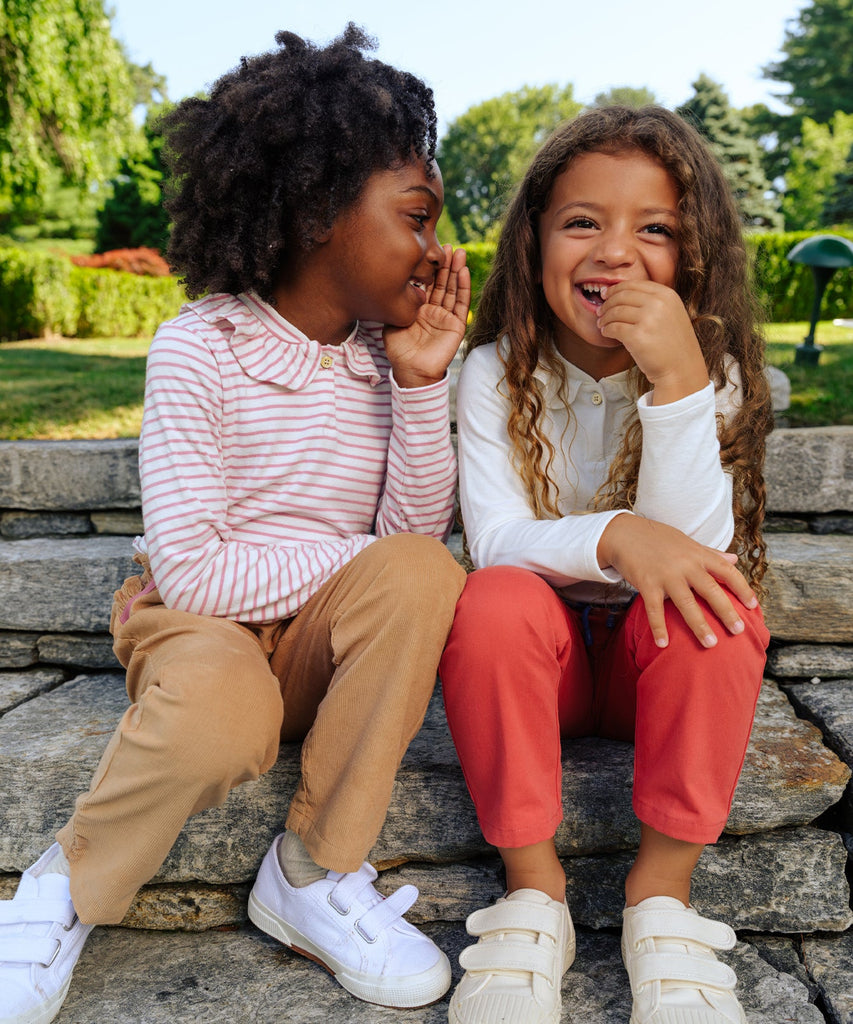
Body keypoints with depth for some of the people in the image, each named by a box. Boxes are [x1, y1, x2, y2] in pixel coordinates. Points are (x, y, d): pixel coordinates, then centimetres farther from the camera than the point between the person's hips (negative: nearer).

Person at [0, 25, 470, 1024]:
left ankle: (312, 874, -11)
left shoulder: (386, 352, 2)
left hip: (323, 641, 4)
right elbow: (192, 572, -18)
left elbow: (419, 536, -6)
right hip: (202, 626, -4)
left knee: (419, 574, -27)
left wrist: (421, 386, -15)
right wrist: (356, 559, -13)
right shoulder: (200, 346, -12)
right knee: (219, 716, -37)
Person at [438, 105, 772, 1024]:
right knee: (494, 600, -31)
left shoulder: (709, 375, -8)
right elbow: (494, 541, -18)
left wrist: (679, 382, -32)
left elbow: (689, 546, -21)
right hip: (537, 657, 0)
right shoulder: (497, 372, -8)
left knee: (717, 599, -30)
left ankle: (662, 891, -16)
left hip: (657, 658, 1)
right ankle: (533, 893, -16)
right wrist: (612, 537, -37)